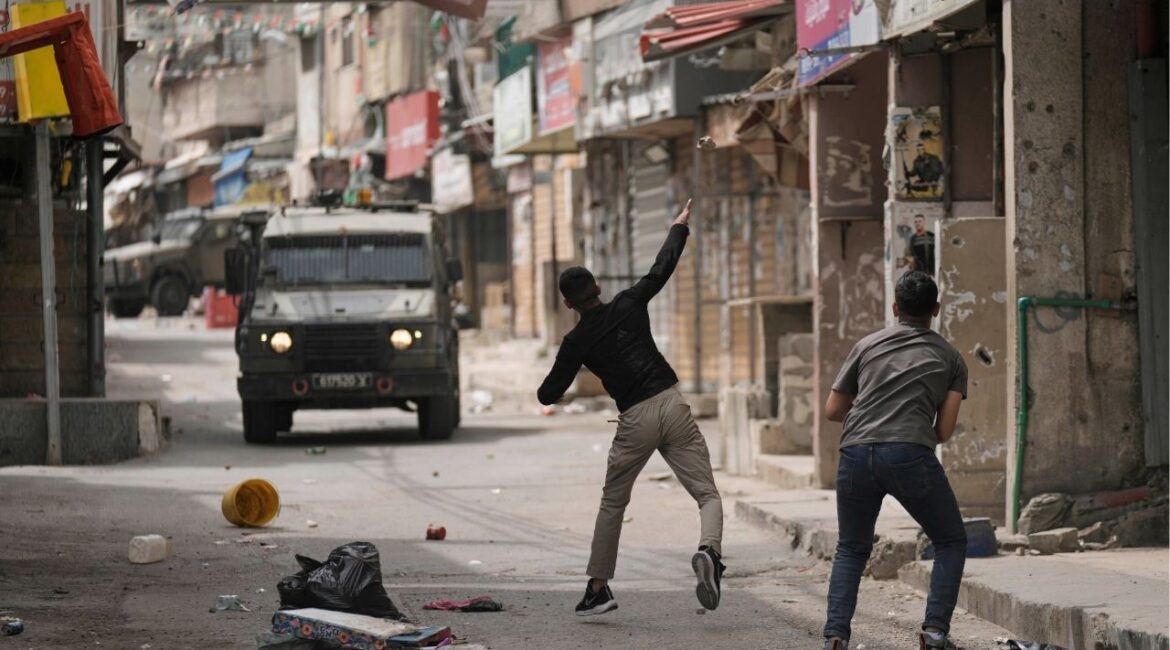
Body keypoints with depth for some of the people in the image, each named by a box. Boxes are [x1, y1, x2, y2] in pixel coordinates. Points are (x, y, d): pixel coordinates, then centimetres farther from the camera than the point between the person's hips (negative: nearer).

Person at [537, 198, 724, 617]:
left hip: (634, 421, -1)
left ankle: (598, 587, 18)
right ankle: (709, 551, -32)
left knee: (612, 504, 18)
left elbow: (548, 396, 5)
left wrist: (548, 386, 29)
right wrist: (680, 227, 31)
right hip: (672, 406, 1)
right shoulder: (629, 305, 5)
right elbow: (663, 267, 16)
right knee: (707, 493, -1)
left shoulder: (577, 342, 2)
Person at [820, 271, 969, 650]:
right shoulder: (949, 358, 17)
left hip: (856, 454, 2)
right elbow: (945, 430, 9)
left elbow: (833, 411, 23)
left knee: (851, 550, 21)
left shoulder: (867, 346, 20)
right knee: (951, 543, 18)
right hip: (910, 455, -2)